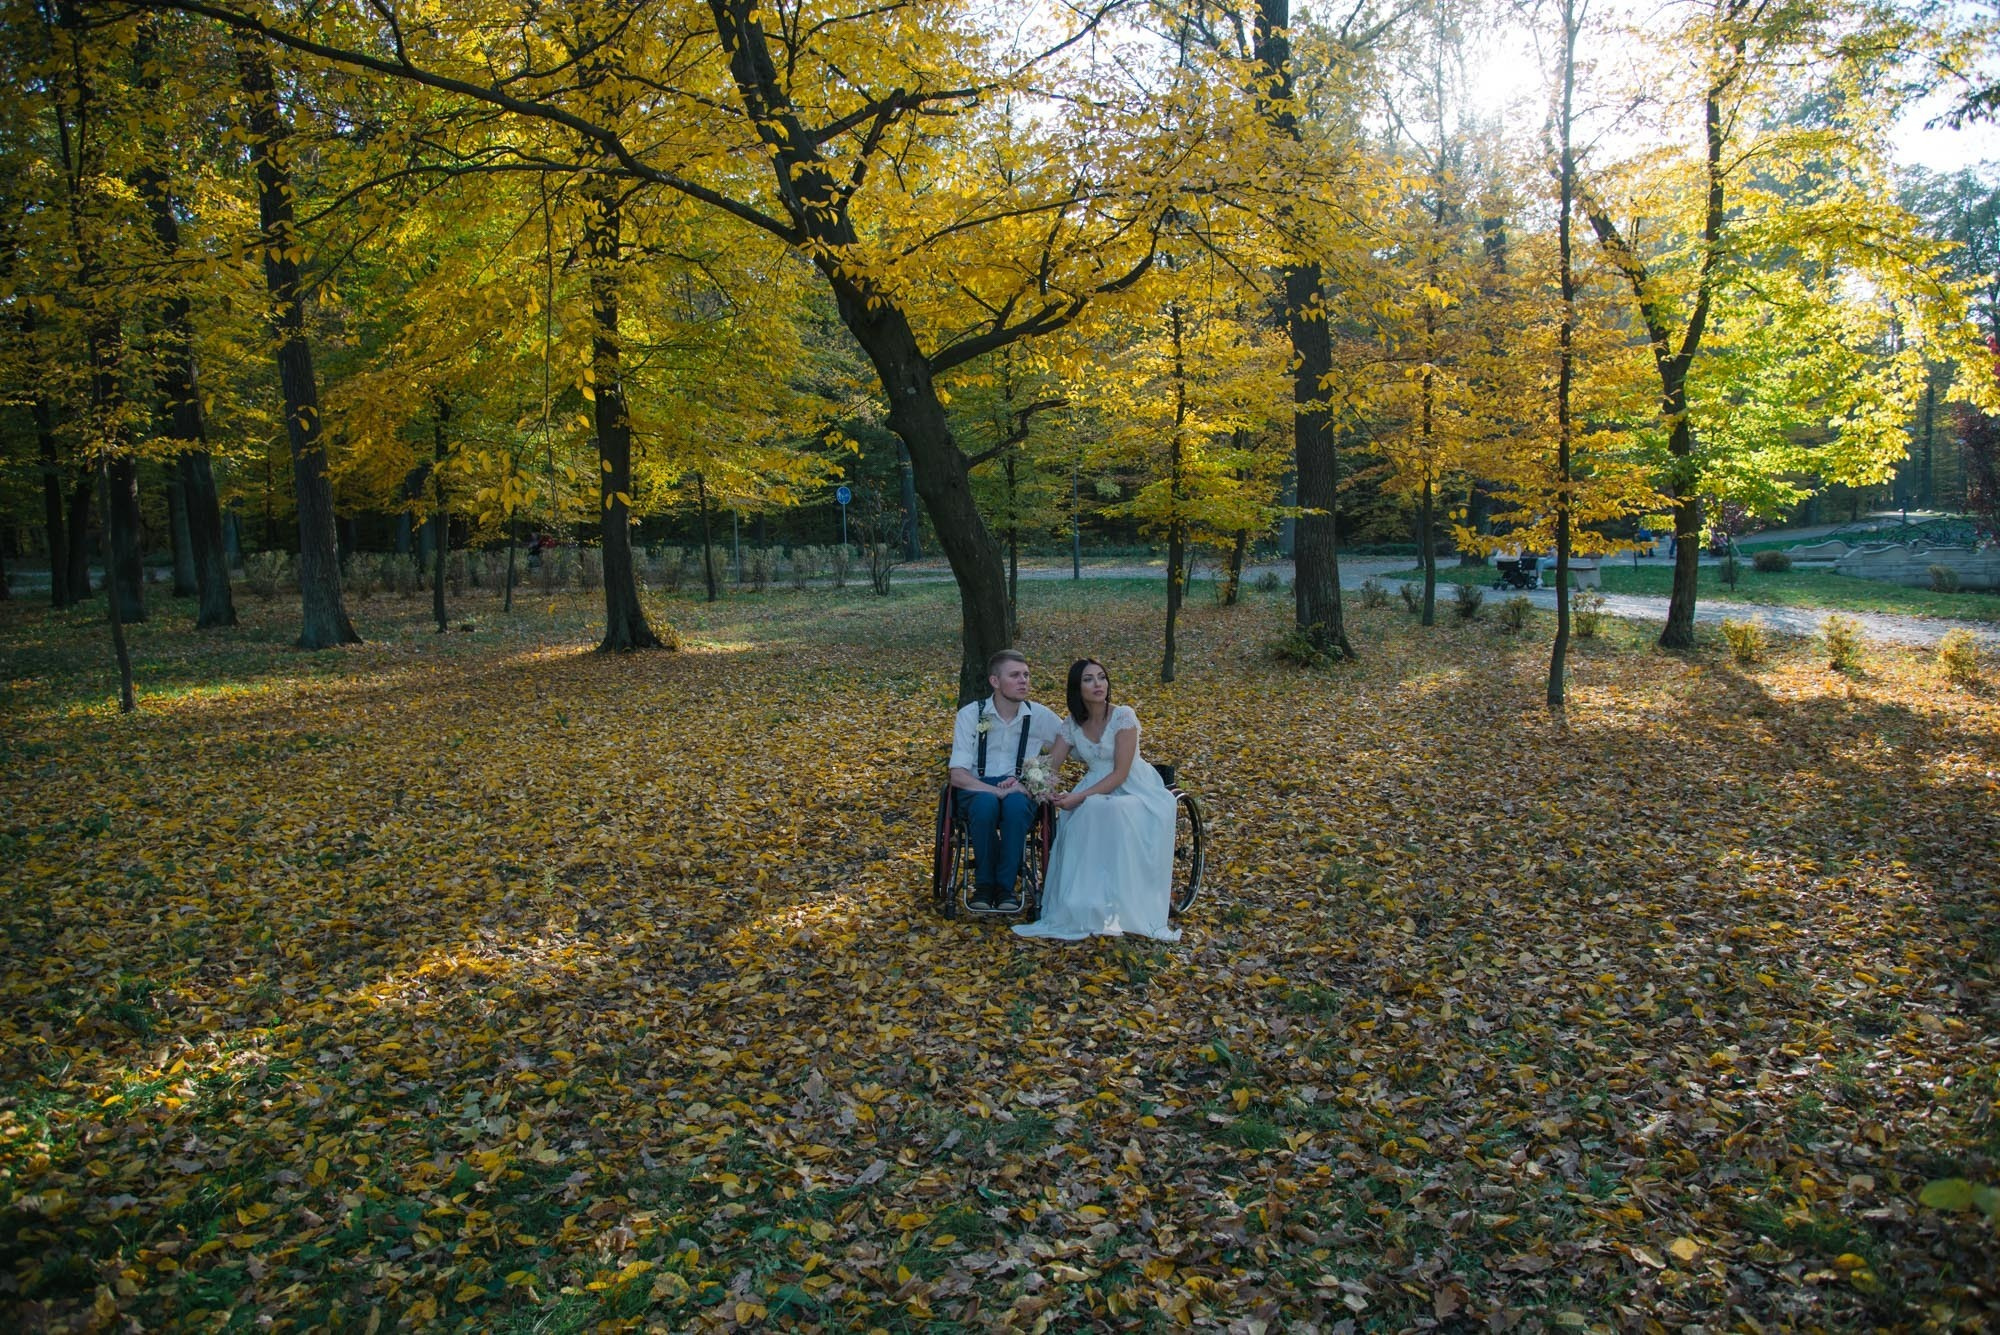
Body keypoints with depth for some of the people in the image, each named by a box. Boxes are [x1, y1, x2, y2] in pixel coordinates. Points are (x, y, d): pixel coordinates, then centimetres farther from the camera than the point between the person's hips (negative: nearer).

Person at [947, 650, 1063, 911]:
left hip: (1019, 790, 1)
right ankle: (983, 883, -16)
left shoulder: (1039, 716, 0)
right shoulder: (970, 715, -5)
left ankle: (1006, 885, -19)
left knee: (1016, 805, -36)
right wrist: (998, 791, -26)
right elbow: (958, 775, -10)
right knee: (986, 803, -37)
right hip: (978, 789, -1)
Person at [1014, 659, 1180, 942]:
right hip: (1096, 789, 4)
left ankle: (1118, 906, -29)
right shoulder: (1072, 724, 3)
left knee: (1114, 813, -38)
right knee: (1080, 816, -32)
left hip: (1134, 789, -4)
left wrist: (1081, 796, -27)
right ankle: (1086, 907, -27)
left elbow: (1120, 773, -18)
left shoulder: (1123, 716, -13)